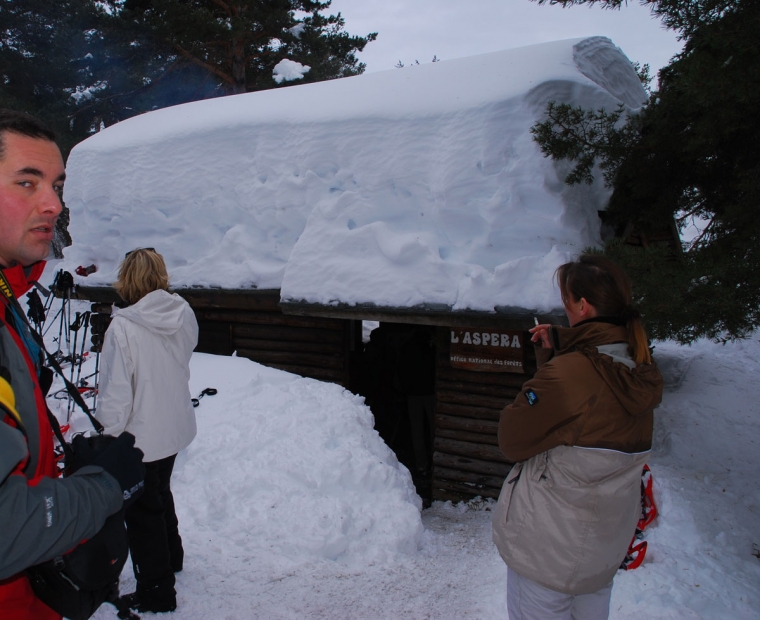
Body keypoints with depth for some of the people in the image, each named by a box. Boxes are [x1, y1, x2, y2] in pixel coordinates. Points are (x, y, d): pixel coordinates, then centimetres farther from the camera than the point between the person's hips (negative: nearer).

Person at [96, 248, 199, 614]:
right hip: (175, 427, 7)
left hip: (139, 436, -6)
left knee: (142, 510, 11)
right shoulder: (184, 314, -8)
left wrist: (108, 437, -10)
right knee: (160, 493, 28)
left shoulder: (123, 327, -25)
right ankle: (171, 556, 48)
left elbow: (115, 393, -21)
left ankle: (156, 591, 24)